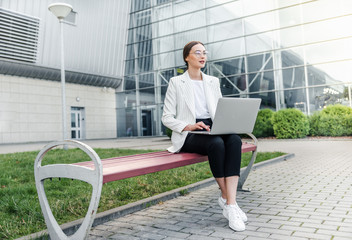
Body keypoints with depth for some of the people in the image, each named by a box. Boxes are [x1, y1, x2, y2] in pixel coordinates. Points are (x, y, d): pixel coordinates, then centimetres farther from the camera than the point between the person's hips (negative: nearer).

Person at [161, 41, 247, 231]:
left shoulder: (213, 81, 17)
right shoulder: (176, 82, 4)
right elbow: (166, 117, -1)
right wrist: (189, 126, -18)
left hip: (212, 130, 4)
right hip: (188, 136, -4)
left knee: (234, 140, -31)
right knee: (216, 143, -36)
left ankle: (230, 203, -33)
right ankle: (226, 199, -19)